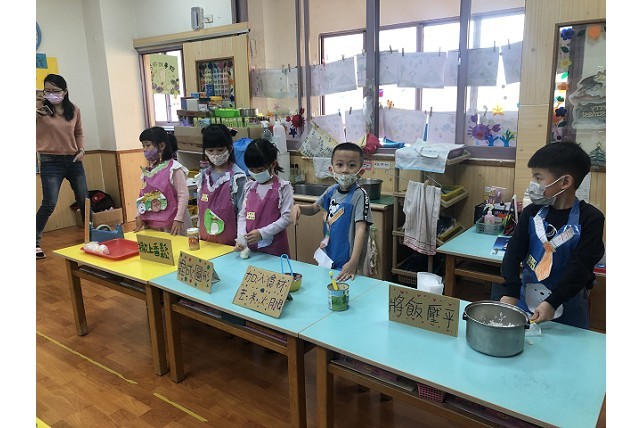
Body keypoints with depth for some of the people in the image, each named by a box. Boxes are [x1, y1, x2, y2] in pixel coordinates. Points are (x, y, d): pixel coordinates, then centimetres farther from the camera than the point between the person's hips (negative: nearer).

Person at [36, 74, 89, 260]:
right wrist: (36, 114, -35)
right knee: (49, 204, -9)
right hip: (51, 162, -4)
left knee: (84, 200, 11)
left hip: (73, 161, 4)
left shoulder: (74, 110, 5)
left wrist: (81, 149, 1)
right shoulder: (40, 107, -6)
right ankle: (36, 242, 5)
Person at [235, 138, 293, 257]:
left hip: (275, 248, -4)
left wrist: (262, 233, -21)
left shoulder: (283, 187, -7)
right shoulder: (250, 187, 7)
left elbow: (286, 218, -12)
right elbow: (243, 215, 7)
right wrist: (241, 239, -8)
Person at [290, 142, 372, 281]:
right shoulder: (331, 191, 1)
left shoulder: (359, 195, -18)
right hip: (328, 255, 6)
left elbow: (361, 229, -24)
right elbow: (313, 208, 16)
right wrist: (298, 207, -7)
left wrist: (353, 262, -32)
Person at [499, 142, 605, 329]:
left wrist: (552, 302, -25)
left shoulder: (590, 218, -12)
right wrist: (510, 292, -19)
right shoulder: (532, 213, -2)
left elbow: (581, 266, -17)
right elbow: (514, 252, -7)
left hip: (568, 307, -2)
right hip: (526, 301, 3)